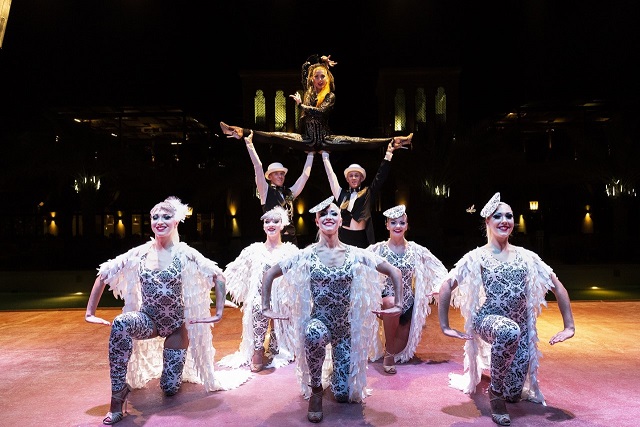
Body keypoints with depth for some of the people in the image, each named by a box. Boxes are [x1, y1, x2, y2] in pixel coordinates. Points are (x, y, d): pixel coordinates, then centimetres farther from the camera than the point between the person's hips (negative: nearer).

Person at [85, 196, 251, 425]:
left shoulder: (185, 254, -12)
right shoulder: (139, 253, -6)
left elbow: (218, 277, -7)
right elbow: (104, 275, 0)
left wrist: (219, 312, -13)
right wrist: (90, 312, -5)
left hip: (176, 326, -1)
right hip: (148, 320, 1)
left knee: (170, 389, -2)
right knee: (121, 323, -35)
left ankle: (178, 368, 37)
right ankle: (118, 397, -24)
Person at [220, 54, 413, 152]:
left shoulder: (330, 96, -1)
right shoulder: (307, 91, 10)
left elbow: (321, 112, -21)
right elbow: (305, 66, 8)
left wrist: (300, 104, -14)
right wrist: (321, 60, 3)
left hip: (325, 139, -2)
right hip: (307, 139, 3)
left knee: (357, 142, -17)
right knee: (275, 137, -15)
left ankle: (393, 140, -21)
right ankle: (241, 133, -25)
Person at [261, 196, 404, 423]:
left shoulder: (355, 255, -6)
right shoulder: (306, 255, -8)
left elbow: (394, 272, 1)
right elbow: (269, 275, 1)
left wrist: (398, 305, -6)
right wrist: (266, 308, -5)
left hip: (346, 328, 2)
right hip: (319, 322, -1)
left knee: (343, 394, -1)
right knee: (314, 333, -40)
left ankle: (334, 371, 38)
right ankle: (315, 390, -12)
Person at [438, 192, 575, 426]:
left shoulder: (526, 256, 4)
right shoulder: (476, 257, -5)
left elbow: (557, 286, 10)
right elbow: (447, 286, -5)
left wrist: (569, 326, 4)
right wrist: (444, 326, -9)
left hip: (521, 329, 4)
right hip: (488, 319, -4)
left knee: (514, 395, 1)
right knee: (509, 331, -40)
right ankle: (495, 392, -16)